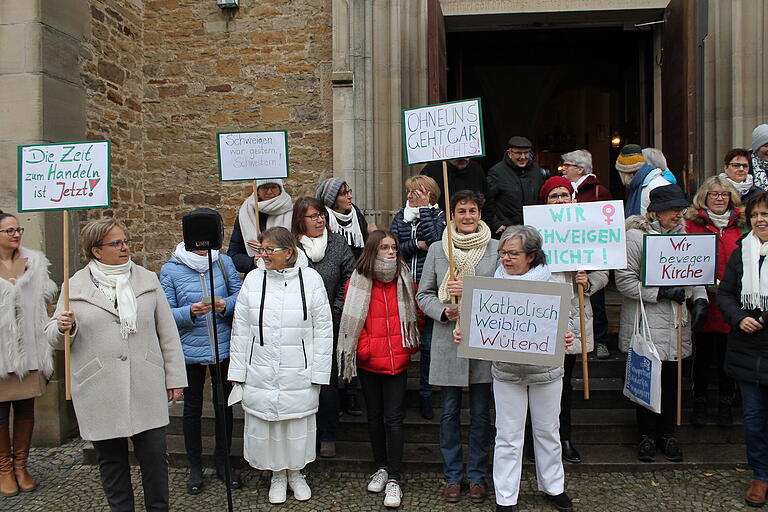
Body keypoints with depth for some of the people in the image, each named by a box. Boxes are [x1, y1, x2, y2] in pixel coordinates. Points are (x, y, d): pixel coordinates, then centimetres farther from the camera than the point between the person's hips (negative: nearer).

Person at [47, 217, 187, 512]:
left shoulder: (147, 279, 7)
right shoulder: (75, 286, 3)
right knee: (111, 461, 11)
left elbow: (167, 333, 8)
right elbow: (55, 339, 9)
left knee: (155, 455, 5)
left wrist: (174, 378, 6)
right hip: (100, 393, 0)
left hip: (146, 388, 1)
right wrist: (63, 328, -15)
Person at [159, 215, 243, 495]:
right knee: (192, 408, 12)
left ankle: (223, 461, 31)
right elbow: (166, 314, -6)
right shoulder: (170, 270, -6)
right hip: (189, 350, -1)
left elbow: (240, 294, 0)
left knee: (223, 405, 12)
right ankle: (195, 467, 29)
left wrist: (226, 304, -20)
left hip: (223, 347, 1)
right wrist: (190, 312, -24)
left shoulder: (224, 262, -1)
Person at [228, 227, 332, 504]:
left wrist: (319, 372, -5)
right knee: (265, 423, 11)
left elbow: (323, 329, -3)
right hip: (260, 373, 2)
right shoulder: (253, 279, 1)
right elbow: (241, 330, 5)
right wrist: (238, 371, 4)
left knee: (298, 424, 10)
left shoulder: (310, 279, -5)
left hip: (299, 374, -2)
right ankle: (277, 474, 35)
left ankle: (296, 473, 36)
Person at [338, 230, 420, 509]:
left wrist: (410, 347, 2)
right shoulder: (358, 282, -3)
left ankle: (393, 479, 7)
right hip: (369, 361, 0)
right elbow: (352, 320, 1)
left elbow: (415, 316, 9)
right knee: (375, 416, 13)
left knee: (393, 418, -2)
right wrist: (364, 348, -5)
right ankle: (381, 468, 30)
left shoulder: (405, 281, 2)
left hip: (398, 361, 0)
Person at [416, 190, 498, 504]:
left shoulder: (496, 248, 2)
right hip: (447, 341, 1)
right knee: (449, 413, 10)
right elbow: (423, 295, 6)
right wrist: (444, 311, -12)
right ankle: (452, 476, 26)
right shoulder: (437, 249, 5)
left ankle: (477, 477, 26)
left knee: (481, 415, 10)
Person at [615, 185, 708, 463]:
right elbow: (624, 280, -15)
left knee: (671, 379, 13)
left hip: (676, 323, 6)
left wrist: (700, 299, 0)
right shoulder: (635, 236, -10)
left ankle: (667, 433, 28)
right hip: (645, 323, -6)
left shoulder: (682, 235, 11)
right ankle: (647, 435, 20)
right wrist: (661, 293, -18)